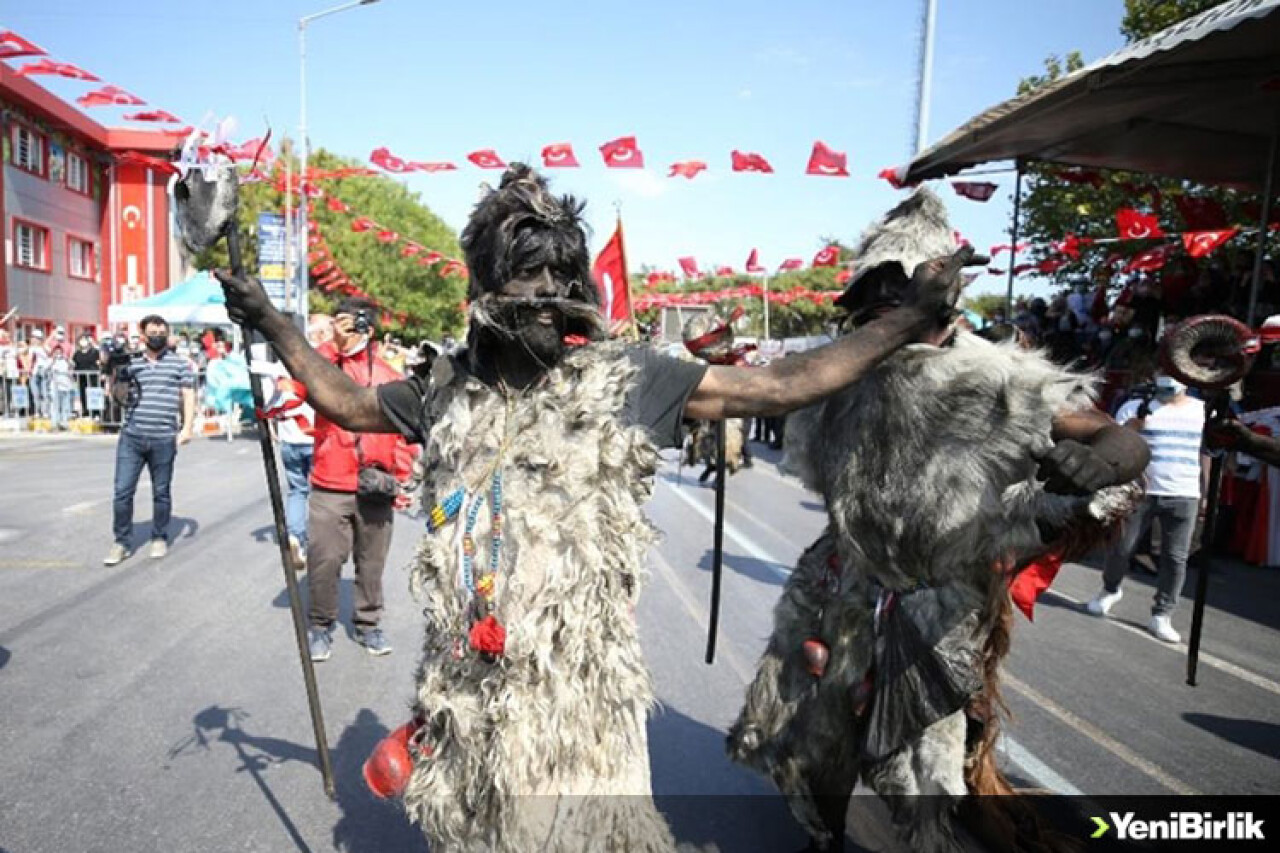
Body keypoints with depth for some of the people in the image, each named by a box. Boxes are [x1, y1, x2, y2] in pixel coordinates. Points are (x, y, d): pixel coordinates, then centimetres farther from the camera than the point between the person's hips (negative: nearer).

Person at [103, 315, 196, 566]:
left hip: (164, 439, -2)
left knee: (161, 492, 7)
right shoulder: (130, 363, 12)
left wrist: (187, 427, -6)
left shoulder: (179, 363, 7)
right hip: (131, 437, 2)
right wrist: (114, 371, -3)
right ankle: (122, 542, 11)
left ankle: (160, 538, 21)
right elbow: (118, 396, 13)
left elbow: (188, 396, 4)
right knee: (122, 491, -1)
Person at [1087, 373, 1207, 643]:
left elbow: (1207, 453, 16)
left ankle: (1161, 616, 10)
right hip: (1139, 492, -2)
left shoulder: (1203, 411, 9)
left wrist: (1206, 493, 14)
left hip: (1184, 496, 2)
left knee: (1175, 557, 1)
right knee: (1120, 548, 4)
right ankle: (1110, 589, 31)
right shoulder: (1136, 407, -1)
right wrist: (1138, 419, -22)